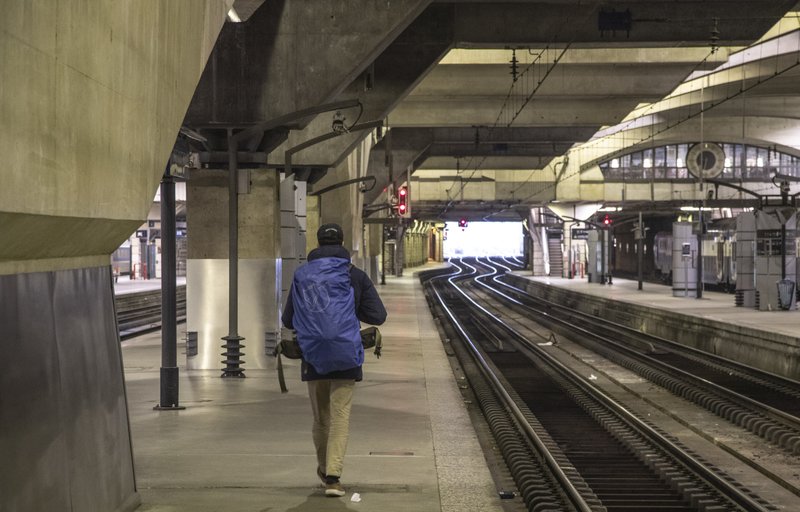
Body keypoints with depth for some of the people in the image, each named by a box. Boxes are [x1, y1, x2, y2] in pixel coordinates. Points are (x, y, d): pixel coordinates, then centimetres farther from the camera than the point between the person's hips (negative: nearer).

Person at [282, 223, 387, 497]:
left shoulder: (301, 275, 2)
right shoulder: (356, 276, -1)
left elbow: (288, 321, 5)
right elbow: (378, 316, -2)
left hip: (312, 357, 2)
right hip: (345, 358, -2)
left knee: (320, 417, 16)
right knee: (340, 416, 1)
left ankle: (324, 467, 33)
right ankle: (332, 476, -10)